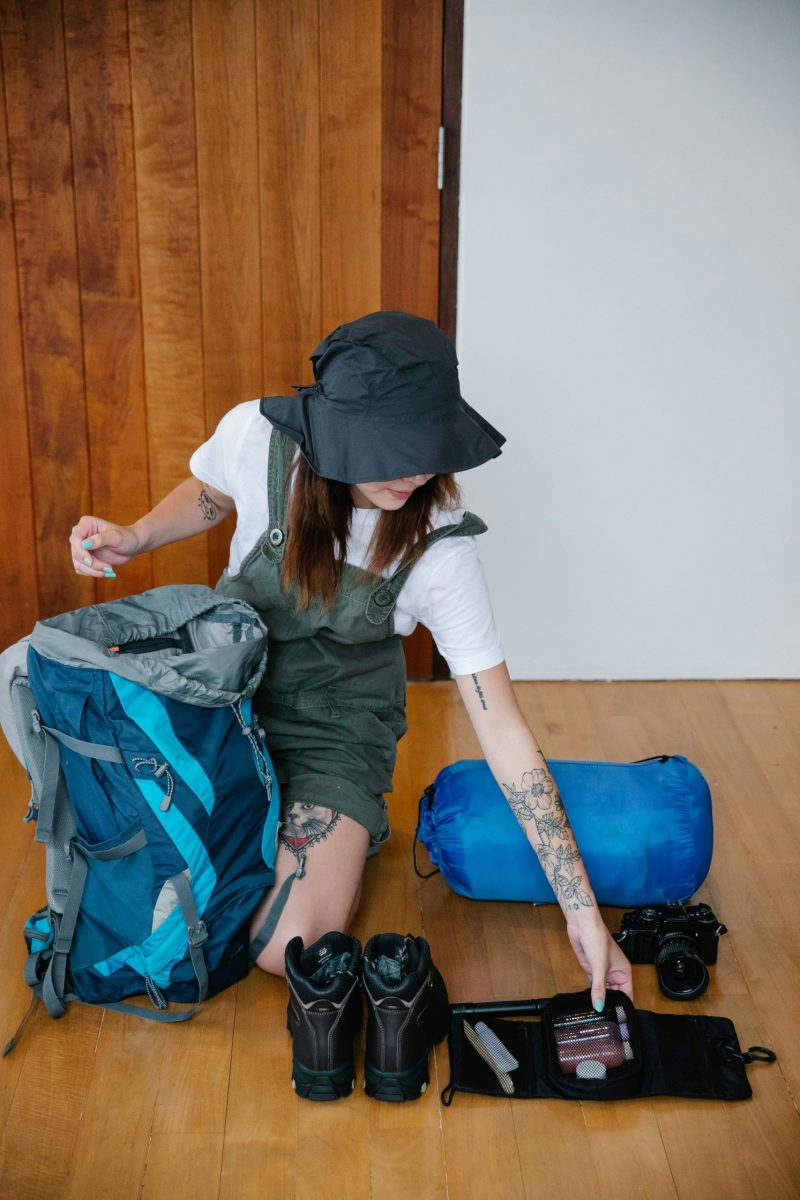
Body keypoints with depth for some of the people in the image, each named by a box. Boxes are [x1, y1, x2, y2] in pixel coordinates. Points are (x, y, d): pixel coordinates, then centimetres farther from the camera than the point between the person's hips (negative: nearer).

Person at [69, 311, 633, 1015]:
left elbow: (503, 730, -23)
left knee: (287, 949, -20)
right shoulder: (255, 437, -21)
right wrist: (134, 538, -15)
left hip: (334, 731, -2)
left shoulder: (441, 549, -27)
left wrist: (583, 909, -24)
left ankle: (351, 839, 12)